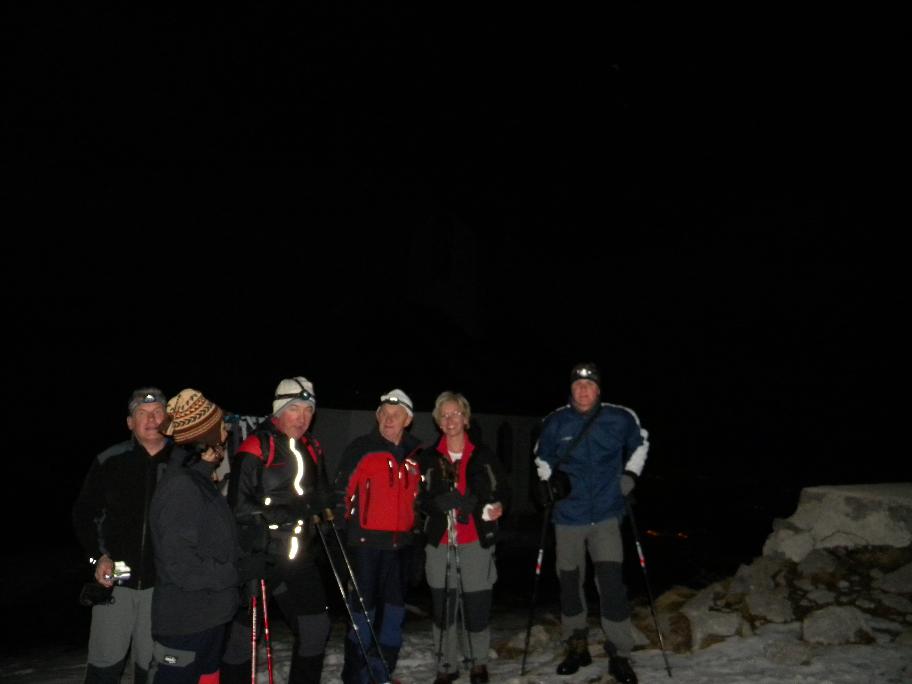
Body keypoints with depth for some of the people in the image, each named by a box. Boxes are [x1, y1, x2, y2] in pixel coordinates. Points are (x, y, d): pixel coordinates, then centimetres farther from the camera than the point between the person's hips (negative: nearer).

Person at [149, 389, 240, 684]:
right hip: (184, 622, -9)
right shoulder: (180, 487, -23)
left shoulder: (201, 481, 8)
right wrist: (236, 573, -17)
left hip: (208, 615, 10)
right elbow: (181, 566, -25)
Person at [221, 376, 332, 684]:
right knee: (243, 631, 7)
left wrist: (300, 508, -3)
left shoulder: (312, 449, 8)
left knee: (317, 626, 11)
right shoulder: (256, 448, -13)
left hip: (298, 555, 6)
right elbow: (239, 506, -17)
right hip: (256, 555, -6)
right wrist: (286, 514, -21)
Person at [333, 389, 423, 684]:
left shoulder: (416, 454, 8)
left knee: (395, 606, 13)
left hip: (401, 542, 5)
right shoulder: (360, 449, -7)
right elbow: (341, 491, -6)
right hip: (366, 540, -5)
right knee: (364, 606, 1)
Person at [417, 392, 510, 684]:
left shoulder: (484, 456, 4)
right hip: (440, 542, 1)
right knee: (442, 608, 5)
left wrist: (497, 506, -14)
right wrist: (438, 502, -16)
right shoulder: (428, 459, 6)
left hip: (476, 542, -1)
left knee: (478, 606, 2)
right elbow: (418, 499, 3)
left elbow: (502, 490, 6)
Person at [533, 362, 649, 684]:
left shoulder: (619, 419, -8)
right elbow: (542, 458, 11)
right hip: (568, 516, 2)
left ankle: (619, 653, 7)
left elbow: (640, 444, 13)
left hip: (606, 515, -1)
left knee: (611, 582, -9)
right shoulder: (555, 422, -7)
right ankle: (577, 646, 30)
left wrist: (630, 475, 3)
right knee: (569, 582, 11)